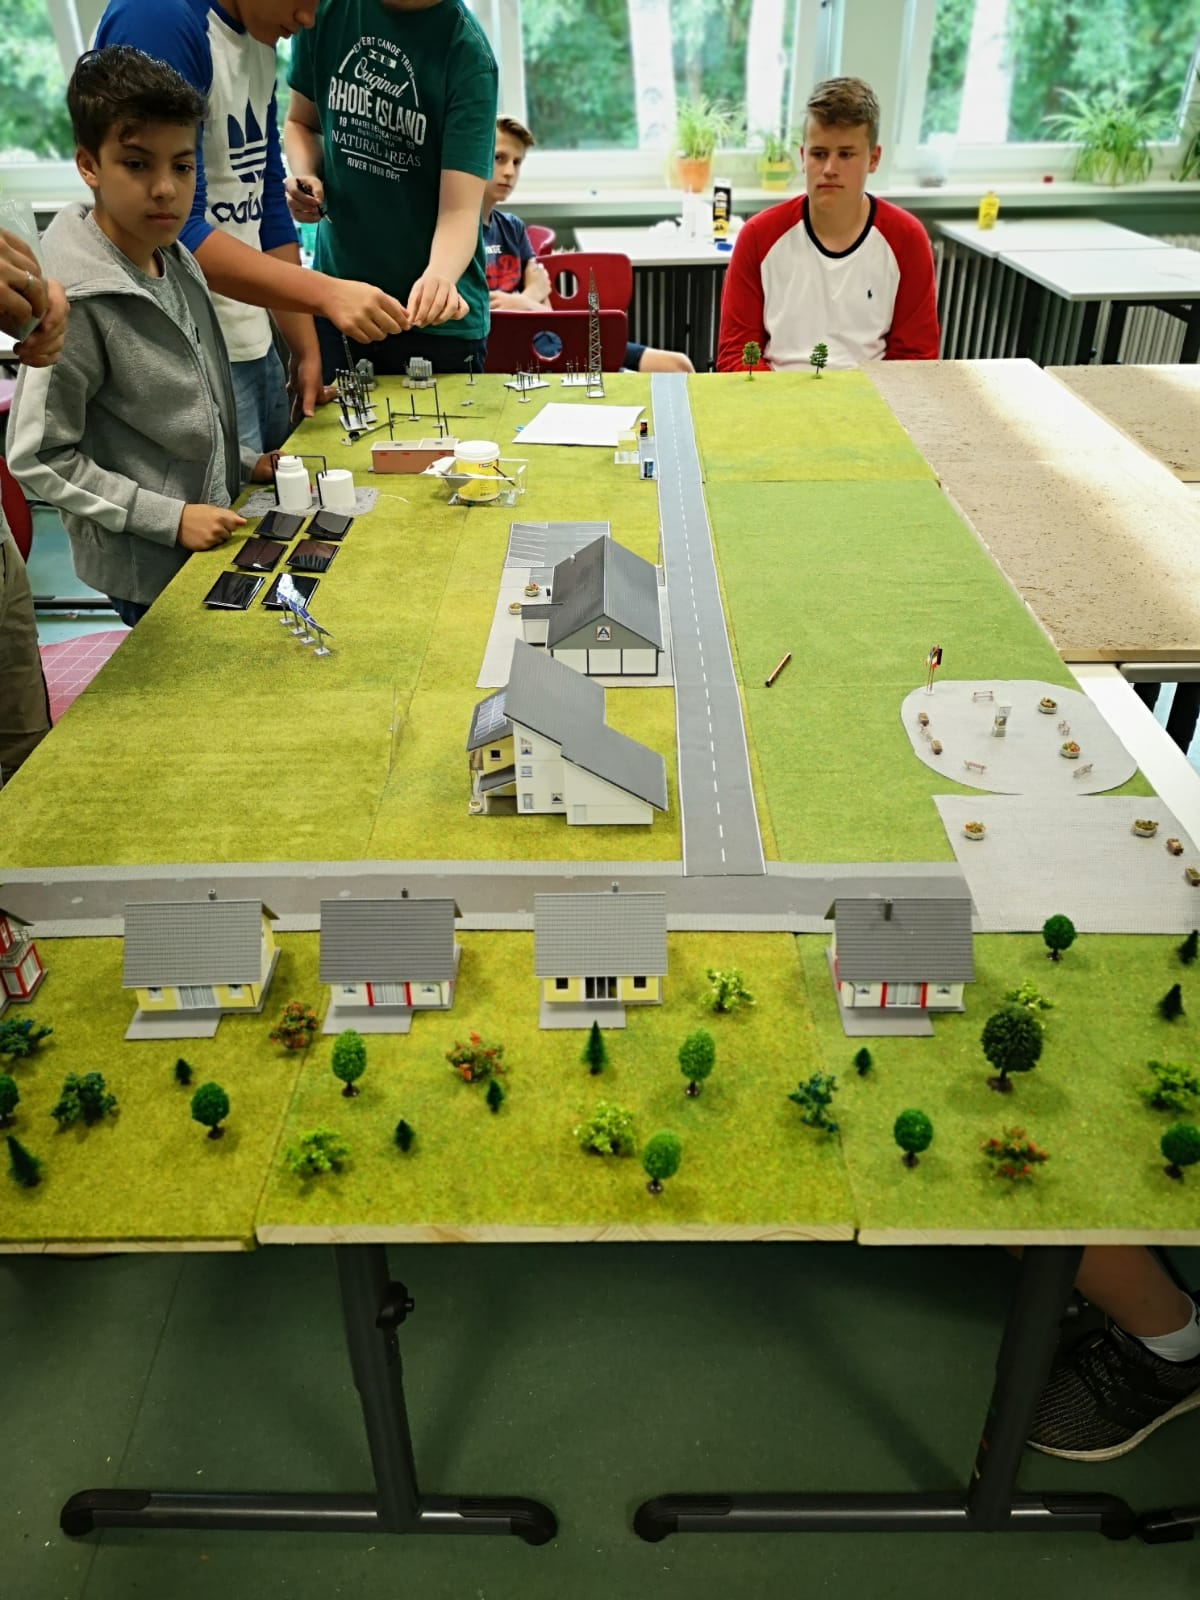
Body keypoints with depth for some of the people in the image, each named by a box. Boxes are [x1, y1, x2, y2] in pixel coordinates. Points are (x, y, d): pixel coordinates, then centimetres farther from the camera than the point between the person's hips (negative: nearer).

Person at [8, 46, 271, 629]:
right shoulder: (77, 302, -21)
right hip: (148, 570, -7)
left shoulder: (177, 263, 3)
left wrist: (245, 462, 5)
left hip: (211, 539, 7)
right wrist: (169, 517, -22)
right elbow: (37, 458, -18)